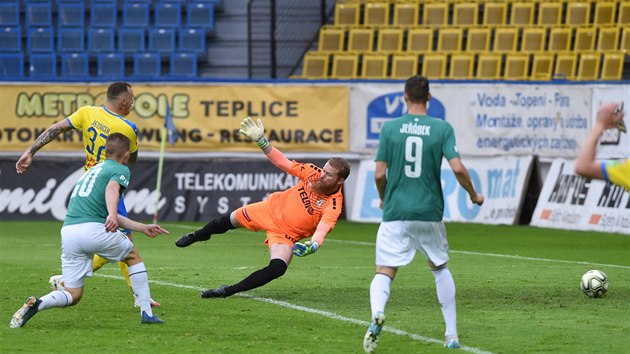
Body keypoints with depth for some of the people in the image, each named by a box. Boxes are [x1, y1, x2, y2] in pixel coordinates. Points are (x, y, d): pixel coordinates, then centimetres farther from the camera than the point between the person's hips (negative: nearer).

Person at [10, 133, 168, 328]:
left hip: (68, 230, 6)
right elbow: (112, 188, -17)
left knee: (73, 295, 9)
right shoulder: (121, 170, 8)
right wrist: (112, 215, -35)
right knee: (133, 256, 23)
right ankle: (146, 312, 19)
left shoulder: (92, 170, 33)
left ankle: (36, 304, -19)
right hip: (93, 229, -6)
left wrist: (143, 228, 42)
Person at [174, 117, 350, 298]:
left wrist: (312, 246, -63)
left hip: (286, 234, -4)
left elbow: (321, 230, -42)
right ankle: (197, 236, 55)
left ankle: (229, 290, -16)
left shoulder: (333, 206, -29)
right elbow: (283, 163, -10)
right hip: (273, 207, 4)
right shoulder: (313, 172, -18)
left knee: (278, 268, -29)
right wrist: (261, 140, -17)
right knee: (229, 220, 21)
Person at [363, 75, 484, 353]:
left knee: (384, 273, -1)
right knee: (440, 268, 22)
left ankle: (377, 314, -33)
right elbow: (457, 168, -10)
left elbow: (379, 174, -3)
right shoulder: (442, 129, -2)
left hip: (395, 215, -1)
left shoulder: (390, 128, -2)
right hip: (430, 213, 1)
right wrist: (473, 195, 8)